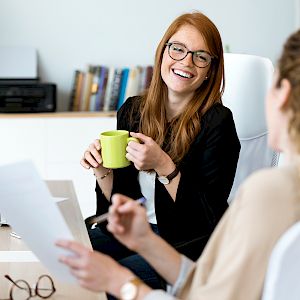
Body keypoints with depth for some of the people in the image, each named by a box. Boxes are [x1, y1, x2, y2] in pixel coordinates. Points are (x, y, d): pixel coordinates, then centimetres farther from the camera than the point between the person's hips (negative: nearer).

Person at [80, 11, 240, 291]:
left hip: (189, 242, -5)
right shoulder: (132, 110, 2)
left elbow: (209, 217, -16)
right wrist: (102, 170, -13)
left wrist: (164, 167, -26)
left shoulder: (217, 122, -14)